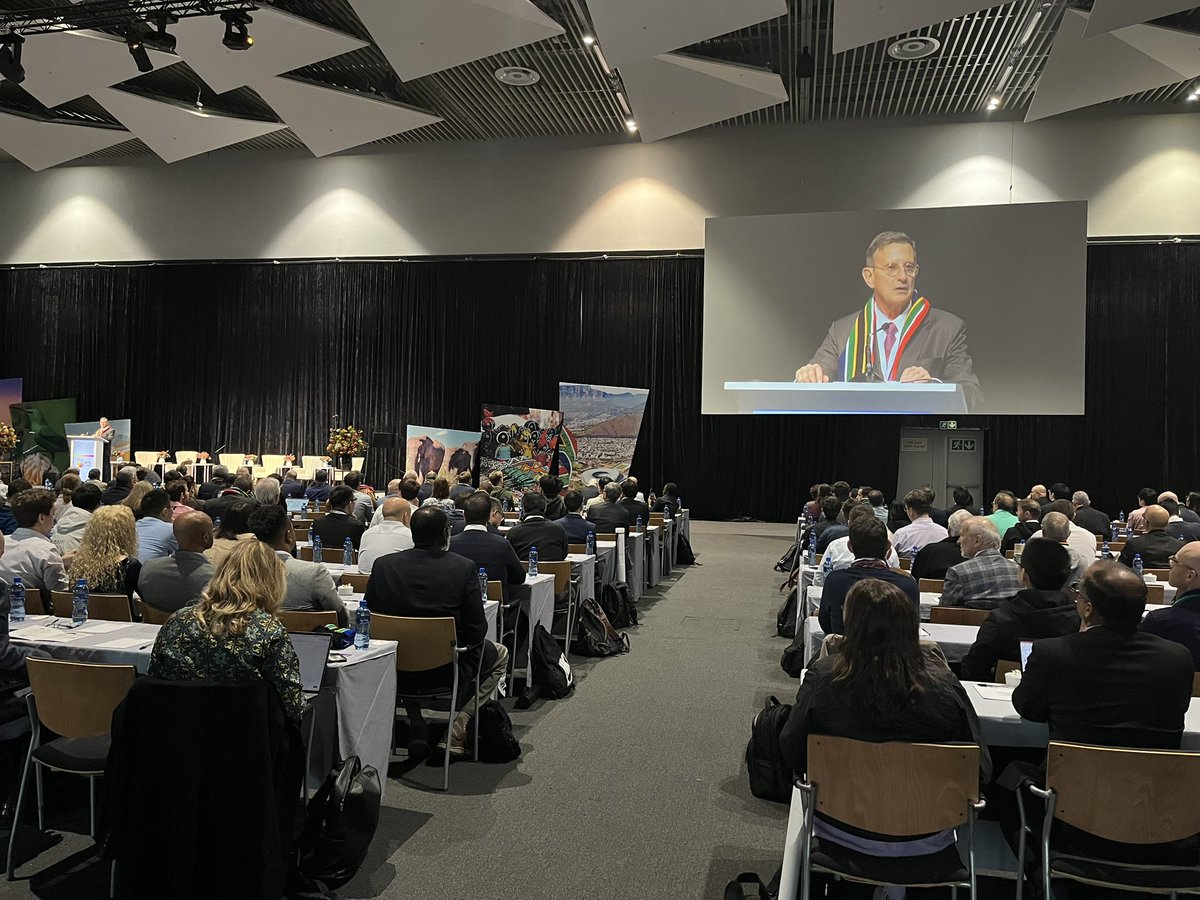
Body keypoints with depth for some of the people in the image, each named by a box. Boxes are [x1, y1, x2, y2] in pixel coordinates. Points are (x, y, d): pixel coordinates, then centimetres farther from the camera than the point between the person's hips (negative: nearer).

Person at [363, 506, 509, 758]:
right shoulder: (464, 568, -16)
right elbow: (477, 631, -12)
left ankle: (415, 727, 26)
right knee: (500, 654, 26)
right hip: (446, 670, -3)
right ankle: (456, 733, 14)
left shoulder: (383, 565, -7)